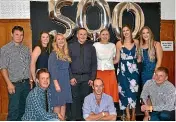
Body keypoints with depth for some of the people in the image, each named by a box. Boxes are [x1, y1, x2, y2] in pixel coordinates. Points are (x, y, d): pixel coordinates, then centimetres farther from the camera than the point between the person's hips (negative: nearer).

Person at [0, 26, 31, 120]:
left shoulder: (26, 49, 10)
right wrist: (9, 84, -14)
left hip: (26, 83, 5)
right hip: (15, 84, -5)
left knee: (24, 108, 14)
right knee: (14, 109, -1)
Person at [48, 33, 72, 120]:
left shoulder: (66, 54, 13)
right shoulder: (53, 54, -7)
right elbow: (52, 70, -13)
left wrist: (70, 78, 7)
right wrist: (56, 84, -18)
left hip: (66, 82, 7)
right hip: (57, 81, -6)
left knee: (64, 103, 8)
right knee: (57, 104, -1)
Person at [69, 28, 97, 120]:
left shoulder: (91, 47, 7)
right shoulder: (71, 46, 2)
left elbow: (94, 64, 6)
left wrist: (92, 78, -1)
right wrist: (71, 77, -7)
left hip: (87, 77, 1)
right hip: (75, 77, -1)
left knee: (85, 98, 5)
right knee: (75, 98, 2)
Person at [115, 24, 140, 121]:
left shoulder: (136, 42, 4)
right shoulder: (119, 43, -1)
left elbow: (139, 56, 15)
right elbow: (117, 59, 3)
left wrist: (139, 59, -5)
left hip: (133, 69, 1)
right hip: (123, 69, -1)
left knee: (133, 91, 2)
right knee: (124, 90, 3)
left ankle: (133, 114, 18)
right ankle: (127, 115, 17)